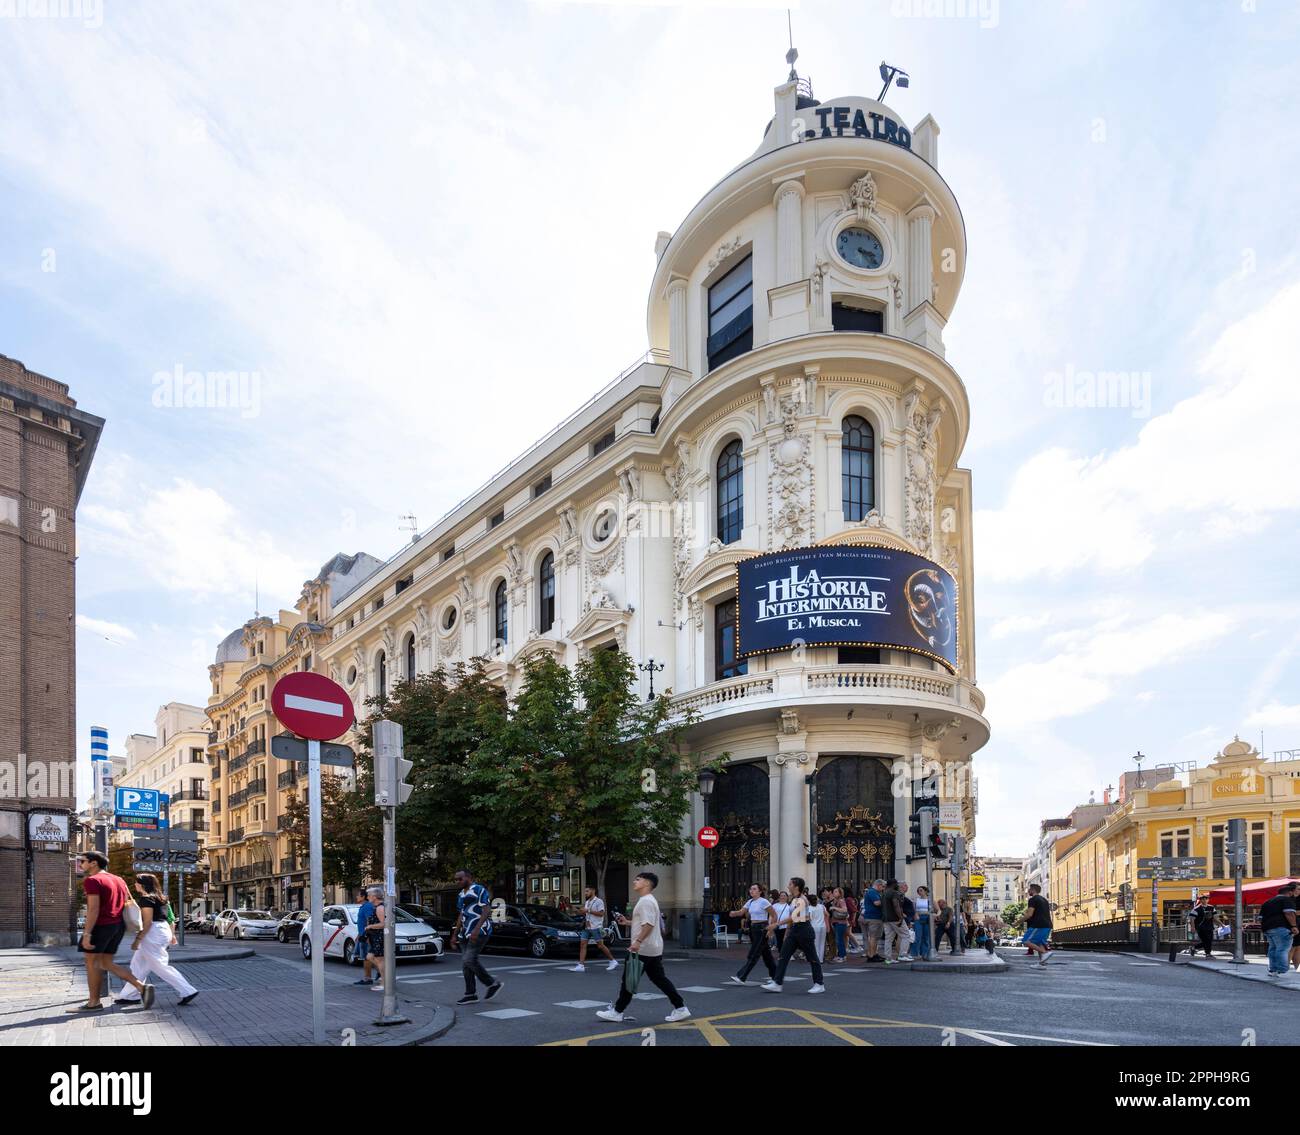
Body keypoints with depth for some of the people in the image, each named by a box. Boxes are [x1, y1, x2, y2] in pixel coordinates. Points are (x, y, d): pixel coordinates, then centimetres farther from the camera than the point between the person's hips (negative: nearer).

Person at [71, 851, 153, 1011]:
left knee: (92, 962, 3)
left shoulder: (92, 880, -9)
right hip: (118, 926, 8)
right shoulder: (118, 880, 17)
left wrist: (87, 934, -19)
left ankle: (94, 1003, 7)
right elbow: (130, 903, 18)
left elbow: (93, 909, -18)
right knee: (106, 963, 11)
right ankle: (142, 987, -1)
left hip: (101, 925, -8)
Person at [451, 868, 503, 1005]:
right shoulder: (461, 895, 20)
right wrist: (455, 935, 22)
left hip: (480, 931, -9)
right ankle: (471, 994, 9)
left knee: (469, 960, -17)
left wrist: (477, 929, -26)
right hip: (466, 933, 9)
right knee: (465, 963, 3)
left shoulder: (479, 890, -8)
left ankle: (493, 984, -5)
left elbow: (487, 911, -17)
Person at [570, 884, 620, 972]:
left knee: (600, 945, -3)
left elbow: (601, 913, -19)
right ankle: (581, 966, -6)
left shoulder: (598, 901, -8)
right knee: (582, 944, -3)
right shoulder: (587, 902, 18)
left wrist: (589, 911, -18)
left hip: (596, 927, -8)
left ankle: (613, 961, 11)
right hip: (587, 927, 8)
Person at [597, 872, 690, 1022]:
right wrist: (627, 923, 20)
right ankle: (680, 1008, 7)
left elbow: (649, 924, -25)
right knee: (659, 979, 10)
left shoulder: (646, 901, -15)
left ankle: (617, 1011, 7)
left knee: (628, 979, 0)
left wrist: (638, 941, -31)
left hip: (642, 949, -10)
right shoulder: (648, 900, 19)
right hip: (654, 949, 10)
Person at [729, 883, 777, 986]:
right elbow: (741, 912, 5)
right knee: (766, 954, 13)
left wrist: (772, 928, -13)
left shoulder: (763, 902, -11)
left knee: (753, 954, -8)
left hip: (762, 929, -8)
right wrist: (734, 913, -17)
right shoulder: (750, 902, 11)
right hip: (753, 928, 8)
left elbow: (774, 915, -10)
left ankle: (741, 977, -12)